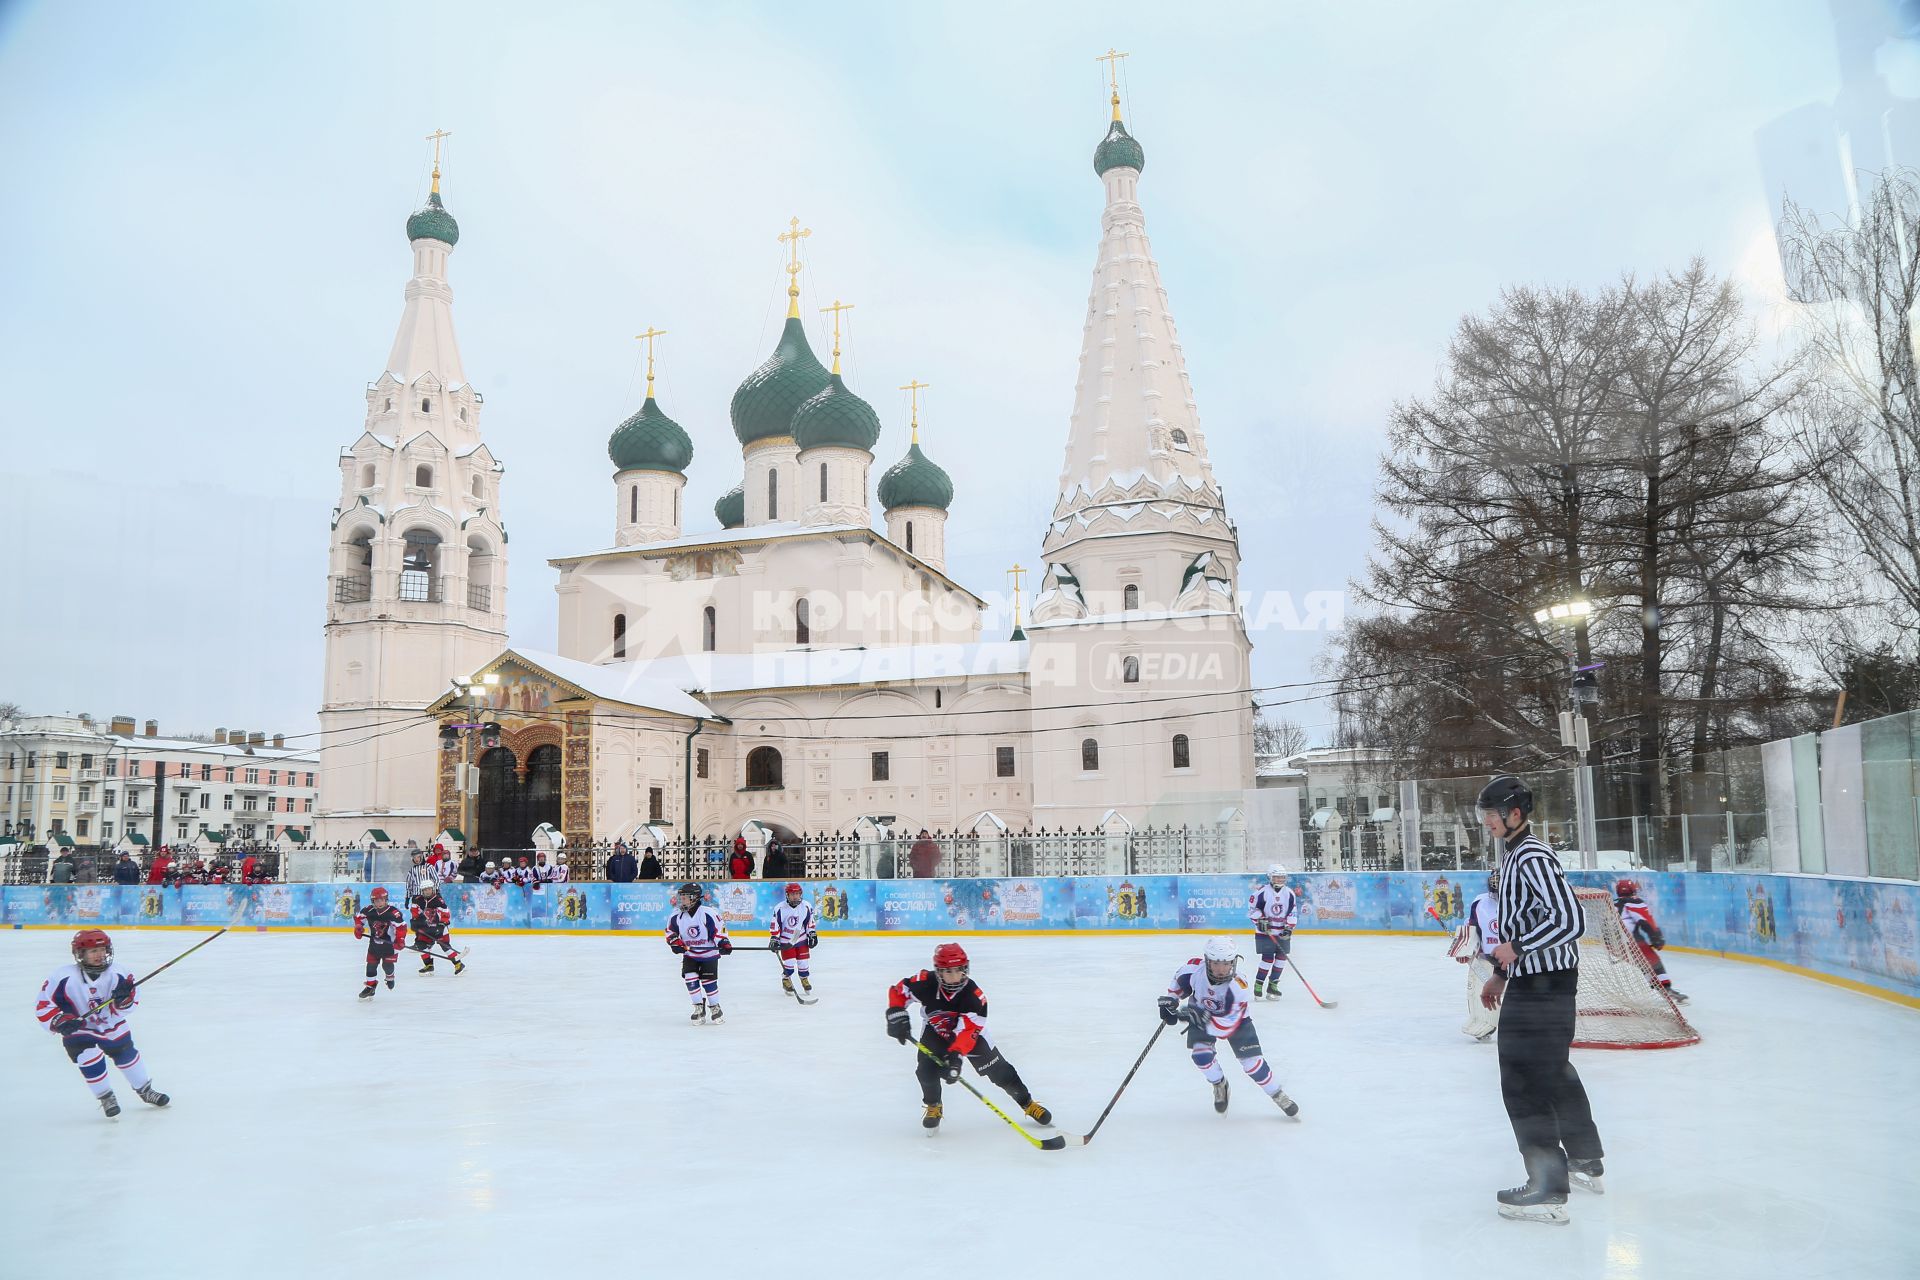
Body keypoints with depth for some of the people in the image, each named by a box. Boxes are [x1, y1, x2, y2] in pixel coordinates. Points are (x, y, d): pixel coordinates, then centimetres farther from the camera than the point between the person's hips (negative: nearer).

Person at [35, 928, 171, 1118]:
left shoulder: (117, 973, -14)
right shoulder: (64, 977, -23)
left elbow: (123, 1009, -8)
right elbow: (43, 1007, -18)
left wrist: (124, 998, -31)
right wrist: (61, 1021, -33)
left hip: (111, 1027, 3)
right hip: (79, 1032, -3)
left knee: (128, 1055, 9)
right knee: (90, 1060, -21)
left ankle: (146, 1090, 32)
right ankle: (106, 1098, 3)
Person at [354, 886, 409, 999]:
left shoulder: (393, 912, -23)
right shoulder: (368, 911, -9)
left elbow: (401, 926, -23)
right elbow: (358, 917, 8)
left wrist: (400, 940, -29)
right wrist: (358, 927, -7)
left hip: (390, 943, -4)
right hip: (374, 942, 4)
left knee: (387, 964, -1)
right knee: (371, 964, 3)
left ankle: (390, 977, 32)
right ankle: (370, 986, 14)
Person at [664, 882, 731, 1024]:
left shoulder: (707, 913, -20)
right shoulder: (676, 915, -6)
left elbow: (719, 929, -17)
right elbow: (670, 931, 5)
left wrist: (724, 943, -29)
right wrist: (675, 942, -12)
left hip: (709, 954, -4)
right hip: (689, 955, 4)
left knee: (709, 980, -7)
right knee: (690, 979, -11)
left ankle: (715, 1008, 13)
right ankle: (699, 1008, 3)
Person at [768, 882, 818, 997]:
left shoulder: (806, 907, -9)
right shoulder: (780, 908, -19)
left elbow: (810, 922, 4)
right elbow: (775, 925, -11)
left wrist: (812, 935, 6)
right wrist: (774, 939, -12)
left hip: (801, 939, 3)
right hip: (785, 940, -3)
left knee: (803, 961, 5)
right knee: (789, 963, -8)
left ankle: (805, 979, 29)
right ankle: (786, 980, 17)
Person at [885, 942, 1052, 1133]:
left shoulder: (974, 994, -35)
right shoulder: (926, 983, -30)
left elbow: (968, 1030, -40)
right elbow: (898, 990, -15)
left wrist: (955, 1055, -51)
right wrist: (896, 1015, -28)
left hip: (969, 1032, -1)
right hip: (936, 1031, 1)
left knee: (999, 1071, -4)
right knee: (927, 1068, -18)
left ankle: (1028, 1104, 15)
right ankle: (933, 1107, 11)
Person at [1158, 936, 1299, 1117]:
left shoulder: (1237, 987, -37)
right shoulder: (1195, 967, -30)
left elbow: (1226, 1026, -37)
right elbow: (1179, 980, -4)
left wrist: (1203, 1020, -49)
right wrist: (1171, 999, -14)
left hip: (1234, 1019, -2)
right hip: (1200, 1012, 2)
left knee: (1251, 1061, -8)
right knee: (1201, 1054, -19)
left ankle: (1278, 1095, 16)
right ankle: (1219, 1085, 11)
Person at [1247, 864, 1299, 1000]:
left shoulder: (1289, 893, 1)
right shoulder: (1262, 892, -12)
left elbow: (1293, 913, 4)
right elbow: (1252, 908, -7)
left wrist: (1289, 928, -5)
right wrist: (1261, 920, -17)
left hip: (1282, 932, 5)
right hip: (1265, 932, -5)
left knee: (1281, 957, 4)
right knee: (1268, 958, -11)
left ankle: (1273, 985, 17)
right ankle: (1258, 986, 0)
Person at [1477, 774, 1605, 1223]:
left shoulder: (1532, 857, -18)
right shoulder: (1515, 855, 15)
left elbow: (1570, 920, -26)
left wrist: (1516, 948, -23)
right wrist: (1501, 974, 23)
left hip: (1542, 984, -11)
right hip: (1536, 980, 11)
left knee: (1525, 1080, -9)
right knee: (1554, 1070, 23)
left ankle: (1548, 1189, -5)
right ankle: (1586, 1162, 38)